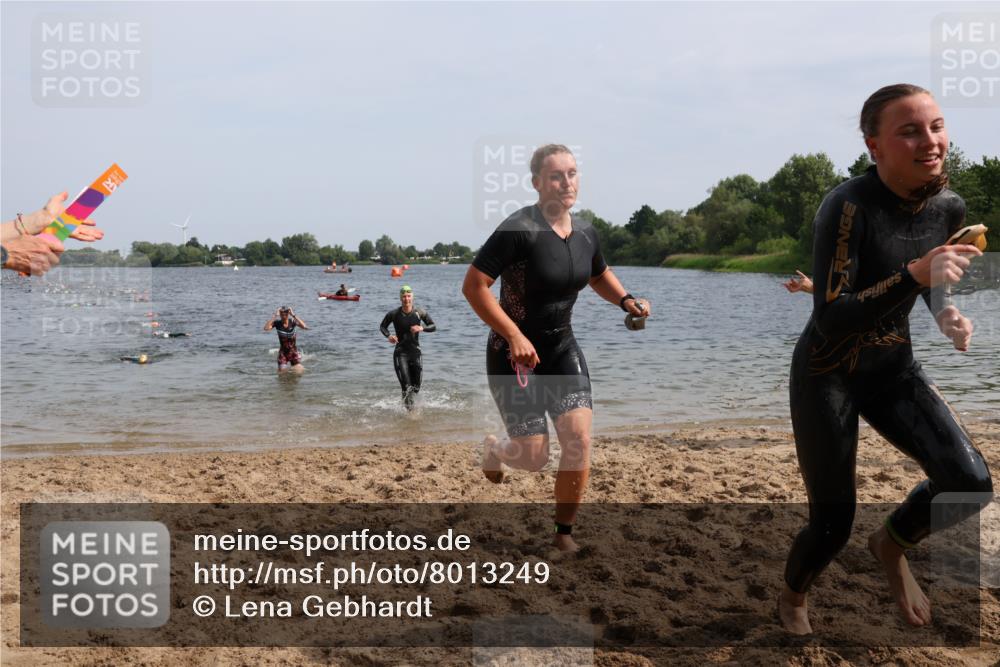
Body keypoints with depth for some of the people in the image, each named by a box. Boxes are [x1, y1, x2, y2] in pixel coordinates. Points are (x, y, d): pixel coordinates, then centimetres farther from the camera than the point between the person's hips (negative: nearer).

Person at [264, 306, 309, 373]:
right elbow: (266, 328, -27)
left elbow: (304, 326, -30)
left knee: (298, 372, -8)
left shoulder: (292, 322, -11)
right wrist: (274, 316, -27)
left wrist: (294, 315, -31)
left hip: (294, 351, -1)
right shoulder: (277, 323, -9)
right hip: (283, 352, 1)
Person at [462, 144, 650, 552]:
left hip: (562, 349, 5)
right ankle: (493, 449, 35)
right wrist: (514, 336, -27)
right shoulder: (519, 229, -20)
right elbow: (473, 286, -21)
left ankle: (564, 534, 10)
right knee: (534, 458, -3)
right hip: (515, 353, -5)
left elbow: (599, 275, 21)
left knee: (579, 439, -10)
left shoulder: (585, 233, 1)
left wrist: (626, 300, 1)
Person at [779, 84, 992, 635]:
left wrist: (946, 313, -7)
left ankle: (891, 544, 17)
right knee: (833, 524, 1)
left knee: (970, 482, -15)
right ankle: (791, 601, 35)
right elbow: (829, 320, -29)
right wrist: (913, 276, -39)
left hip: (893, 369, 5)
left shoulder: (949, 207, -5)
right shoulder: (848, 205, -25)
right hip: (828, 375, -5)